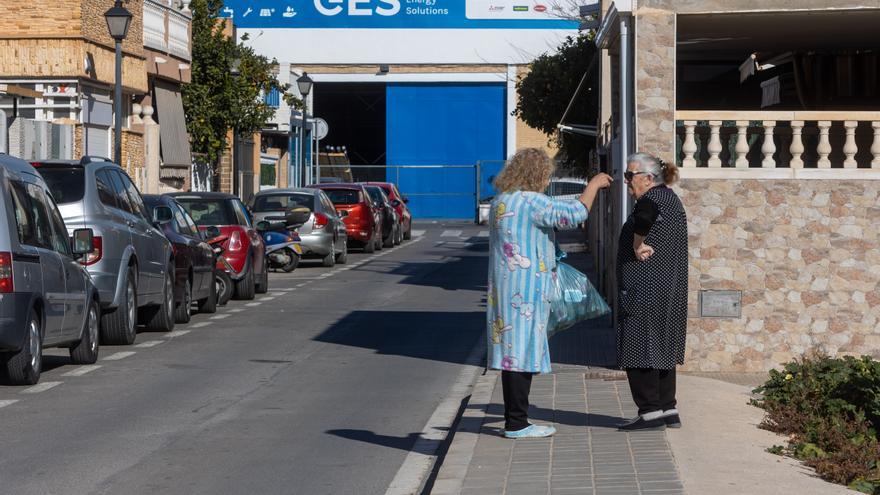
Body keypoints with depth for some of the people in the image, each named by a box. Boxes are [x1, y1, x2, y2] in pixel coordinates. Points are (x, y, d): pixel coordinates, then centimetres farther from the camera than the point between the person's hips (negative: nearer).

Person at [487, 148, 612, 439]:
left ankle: (514, 420, 16)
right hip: (524, 291, -9)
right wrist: (593, 186, -5)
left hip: (505, 290, 9)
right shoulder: (531, 202, -14)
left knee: (514, 353, 12)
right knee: (522, 352, -6)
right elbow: (574, 215, -18)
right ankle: (516, 423, -4)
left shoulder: (500, 202, 15)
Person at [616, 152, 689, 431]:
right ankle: (668, 410, 19)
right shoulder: (670, 198, 17)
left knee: (639, 349, -5)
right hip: (669, 291, 10)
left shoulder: (653, 198, -15)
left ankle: (651, 412, -3)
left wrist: (637, 244, -27)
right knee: (662, 349, 15)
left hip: (646, 291, -10)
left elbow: (646, 212, -40)